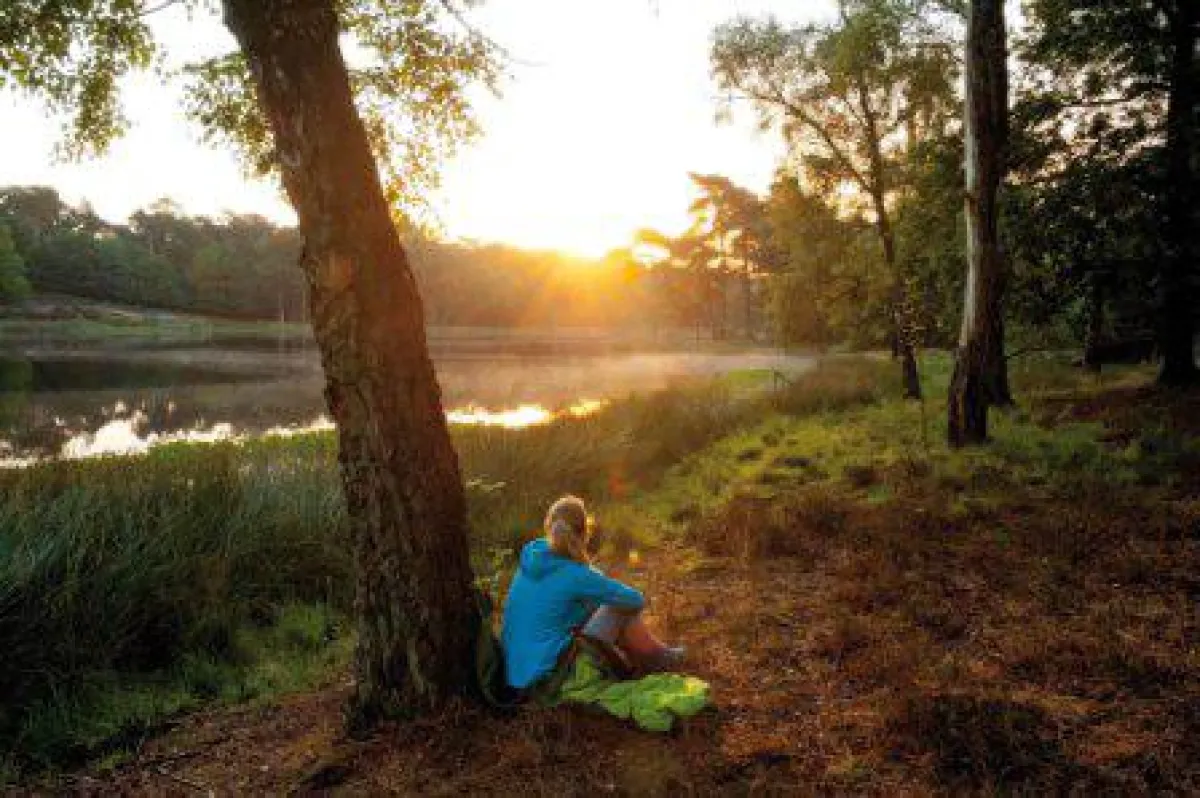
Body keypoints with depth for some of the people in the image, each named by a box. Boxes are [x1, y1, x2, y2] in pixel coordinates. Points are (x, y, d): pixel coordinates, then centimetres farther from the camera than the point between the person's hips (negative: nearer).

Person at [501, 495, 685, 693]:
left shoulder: (532, 556, -1)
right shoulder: (574, 575, -21)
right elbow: (636, 600, -8)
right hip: (544, 676, -7)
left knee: (592, 602, 18)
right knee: (623, 609, 0)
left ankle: (632, 658, 31)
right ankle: (654, 659, 24)